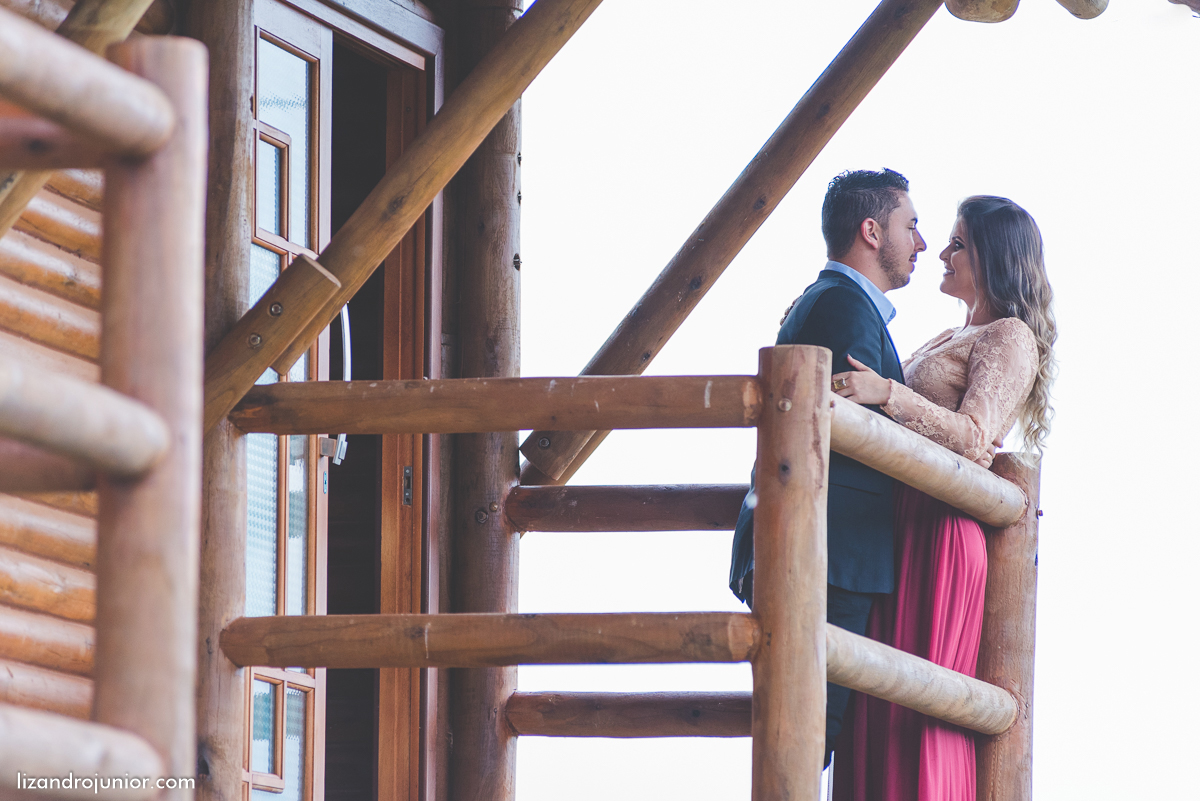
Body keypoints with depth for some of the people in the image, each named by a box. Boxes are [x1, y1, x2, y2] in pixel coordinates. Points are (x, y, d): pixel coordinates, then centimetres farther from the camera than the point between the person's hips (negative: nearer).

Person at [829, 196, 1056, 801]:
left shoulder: (1009, 337, -4)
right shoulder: (951, 339, 23)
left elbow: (972, 438, -18)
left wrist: (888, 393, -28)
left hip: (944, 533, -9)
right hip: (904, 525, 9)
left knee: (916, 708, -12)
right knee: (878, 710, 3)